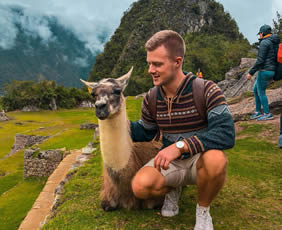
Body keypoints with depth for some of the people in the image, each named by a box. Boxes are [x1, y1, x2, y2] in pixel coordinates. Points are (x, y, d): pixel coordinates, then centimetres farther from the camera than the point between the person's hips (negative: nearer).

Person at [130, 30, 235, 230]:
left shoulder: (206, 90, -20)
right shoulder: (151, 98, -6)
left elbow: (226, 134, -31)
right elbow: (145, 132, 9)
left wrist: (180, 146, -41)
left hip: (200, 160, -2)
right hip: (171, 163, 3)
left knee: (216, 159, -38)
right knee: (140, 185, -26)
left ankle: (203, 211, -6)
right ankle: (173, 189, 11)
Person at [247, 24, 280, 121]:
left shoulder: (264, 42, -13)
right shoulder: (275, 43, 16)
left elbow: (260, 60, -19)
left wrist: (251, 72, -16)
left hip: (264, 71, -9)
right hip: (271, 71, 9)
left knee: (261, 92, 1)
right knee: (255, 90, 18)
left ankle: (267, 114, 8)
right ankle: (258, 112, 23)